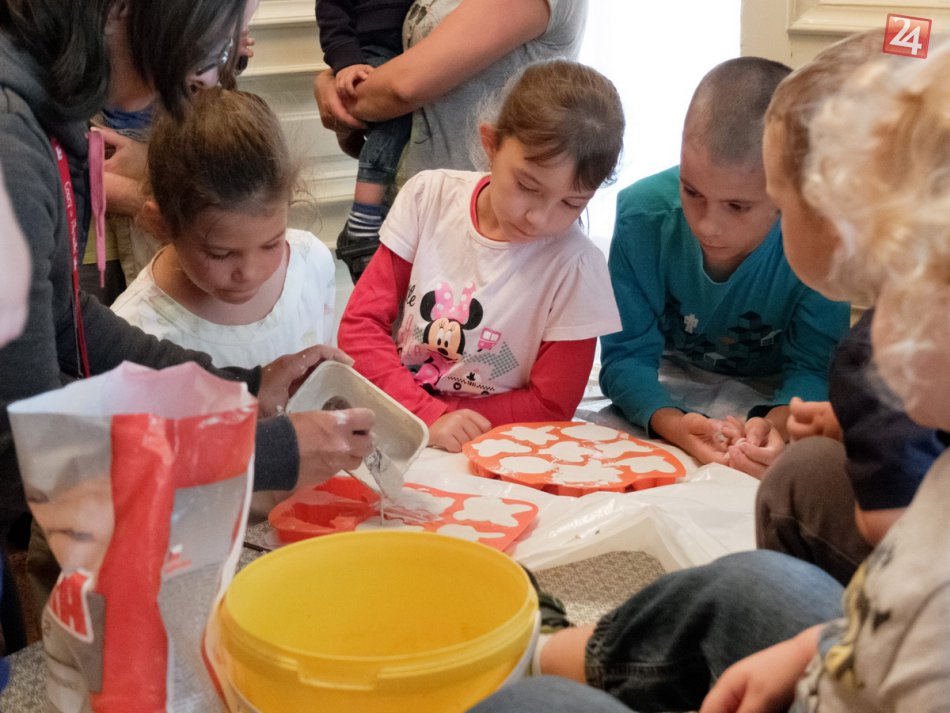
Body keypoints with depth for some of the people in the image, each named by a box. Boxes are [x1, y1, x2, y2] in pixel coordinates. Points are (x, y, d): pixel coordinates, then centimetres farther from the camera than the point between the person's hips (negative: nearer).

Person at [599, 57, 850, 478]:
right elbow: (627, 354, -16)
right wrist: (672, 424, -37)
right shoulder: (643, 214, -20)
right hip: (668, 391, 0)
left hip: (774, 399, 1)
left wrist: (775, 424, -39)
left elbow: (813, 369, -16)